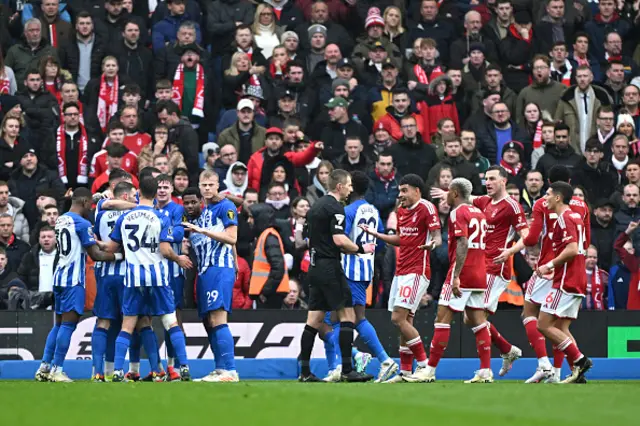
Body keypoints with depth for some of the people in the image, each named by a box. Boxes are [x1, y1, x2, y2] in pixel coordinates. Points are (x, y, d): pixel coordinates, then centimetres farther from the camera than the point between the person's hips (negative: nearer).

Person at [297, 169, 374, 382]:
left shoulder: (316, 206, 17)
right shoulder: (334, 208, -11)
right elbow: (339, 239, -21)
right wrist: (360, 249, -7)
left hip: (315, 267, 9)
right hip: (329, 267, -9)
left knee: (315, 320, 8)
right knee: (347, 315, -6)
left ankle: (304, 371, 5)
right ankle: (347, 370, -10)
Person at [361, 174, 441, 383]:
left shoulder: (426, 208, -10)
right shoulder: (402, 210, 15)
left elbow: (437, 236, -17)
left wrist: (433, 243, -39)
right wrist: (375, 234, 25)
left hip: (417, 271, -9)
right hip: (401, 271, 9)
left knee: (398, 318, -15)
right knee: (405, 322, 8)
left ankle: (424, 366, -9)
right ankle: (405, 372, 11)